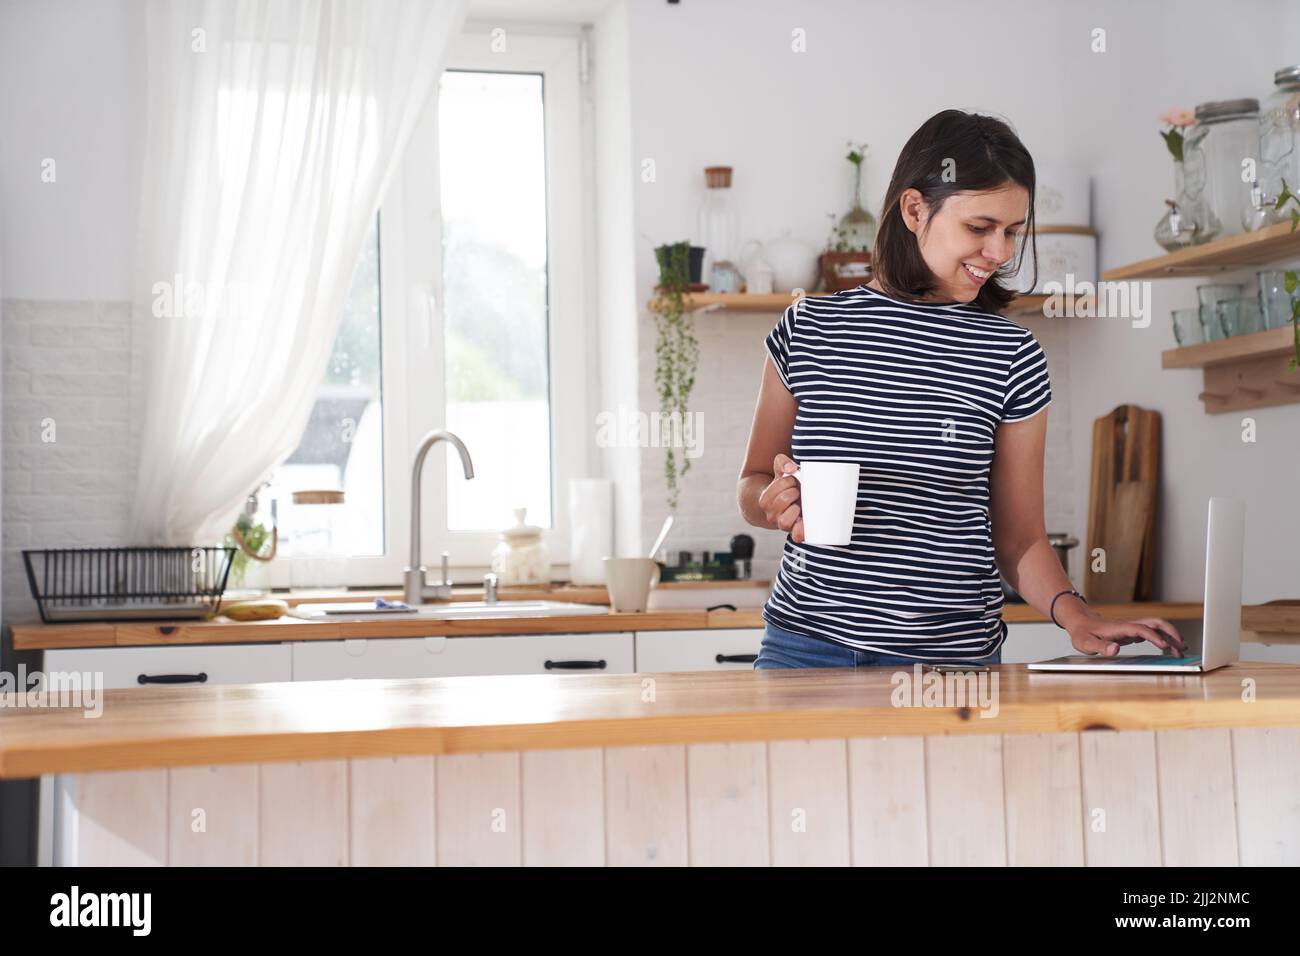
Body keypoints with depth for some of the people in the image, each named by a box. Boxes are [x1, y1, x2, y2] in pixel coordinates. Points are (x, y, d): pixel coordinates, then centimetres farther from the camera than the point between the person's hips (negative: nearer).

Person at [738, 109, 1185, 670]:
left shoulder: (1012, 356, 1)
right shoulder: (808, 330, 2)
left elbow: (1019, 536, 4)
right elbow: (752, 484, 10)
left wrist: (1074, 615, -13)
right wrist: (775, 502, -12)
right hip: (806, 643, 1)